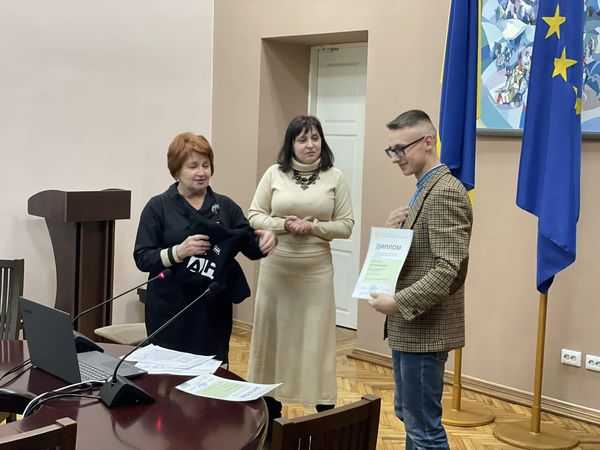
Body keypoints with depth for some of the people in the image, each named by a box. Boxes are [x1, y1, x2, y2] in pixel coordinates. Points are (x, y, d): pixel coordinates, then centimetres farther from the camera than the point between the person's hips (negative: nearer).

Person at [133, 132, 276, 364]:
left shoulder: (226, 206, 10)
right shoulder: (158, 207, 1)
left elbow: (251, 247, 5)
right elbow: (142, 258, -5)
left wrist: (265, 241, -17)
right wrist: (178, 251, -21)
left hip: (215, 309, 3)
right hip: (170, 310, -2)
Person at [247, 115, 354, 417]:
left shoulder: (335, 178, 0)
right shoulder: (274, 174, 1)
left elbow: (346, 225, 0)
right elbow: (254, 216, 2)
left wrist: (313, 227, -15)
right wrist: (283, 225, -14)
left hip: (316, 271, -1)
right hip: (276, 269, 1)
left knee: (317, 339, 1)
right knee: (273, 335, 10)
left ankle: (325, 410, 12)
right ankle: (270, 411, 25)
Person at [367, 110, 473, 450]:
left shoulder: (446, 192, -18)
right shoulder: (424, 190, 14)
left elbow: (451, 269, -25)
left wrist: (398, 302, -23)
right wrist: (395, 231, 0)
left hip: (425, 329, -10)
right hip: (407, 326, 10)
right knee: (408, 414, 19)